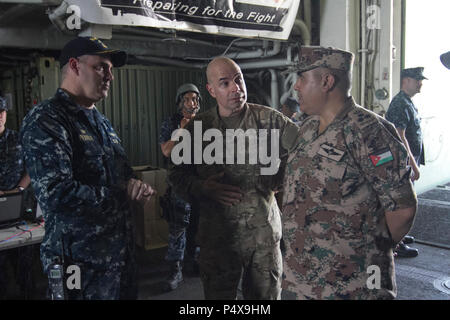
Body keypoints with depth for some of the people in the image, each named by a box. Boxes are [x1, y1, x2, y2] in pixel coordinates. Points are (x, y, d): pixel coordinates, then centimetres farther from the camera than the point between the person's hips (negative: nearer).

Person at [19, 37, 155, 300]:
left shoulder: (101, 121, 15)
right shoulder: (46, 120, -15)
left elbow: (125, 174, 23)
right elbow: (57, 194, -27)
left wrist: (138, 187, -2)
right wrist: (123, 194, -16)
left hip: (123, 252, 8)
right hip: (83, 262, -8)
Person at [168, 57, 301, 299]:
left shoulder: (269, 119, -3)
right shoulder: (197, 127, 0)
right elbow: (177, 174, 6)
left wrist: (280, 181, -1)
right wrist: (202, 188, -12)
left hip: (264, 233, 0)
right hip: (217, 235, 0)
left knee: (267, 294, 15)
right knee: (218, 294, 14)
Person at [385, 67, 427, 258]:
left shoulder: (408, 103, 15)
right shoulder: (400, 104, -18)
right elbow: (400, 137, -25)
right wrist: (413, 164, -24)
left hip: (407, 161, 10)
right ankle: (396, 244, 4)